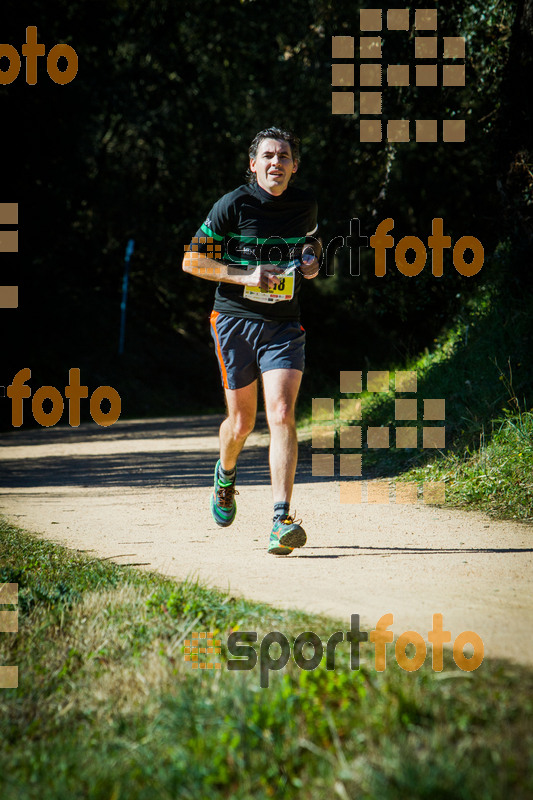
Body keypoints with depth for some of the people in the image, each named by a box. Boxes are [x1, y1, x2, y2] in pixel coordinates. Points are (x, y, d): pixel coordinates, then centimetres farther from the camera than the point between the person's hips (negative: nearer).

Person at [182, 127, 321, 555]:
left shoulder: (306, 204, 5)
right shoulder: (233, 205, -7)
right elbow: (192, 261, -5)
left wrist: (311, 258, 4)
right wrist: (247, 276, -16)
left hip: (285, 324, 2)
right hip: (236, 320, -1)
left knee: (282, 415, -16)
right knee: (242, 421, 8)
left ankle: (282, 520, -22)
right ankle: (226, 474, 44)